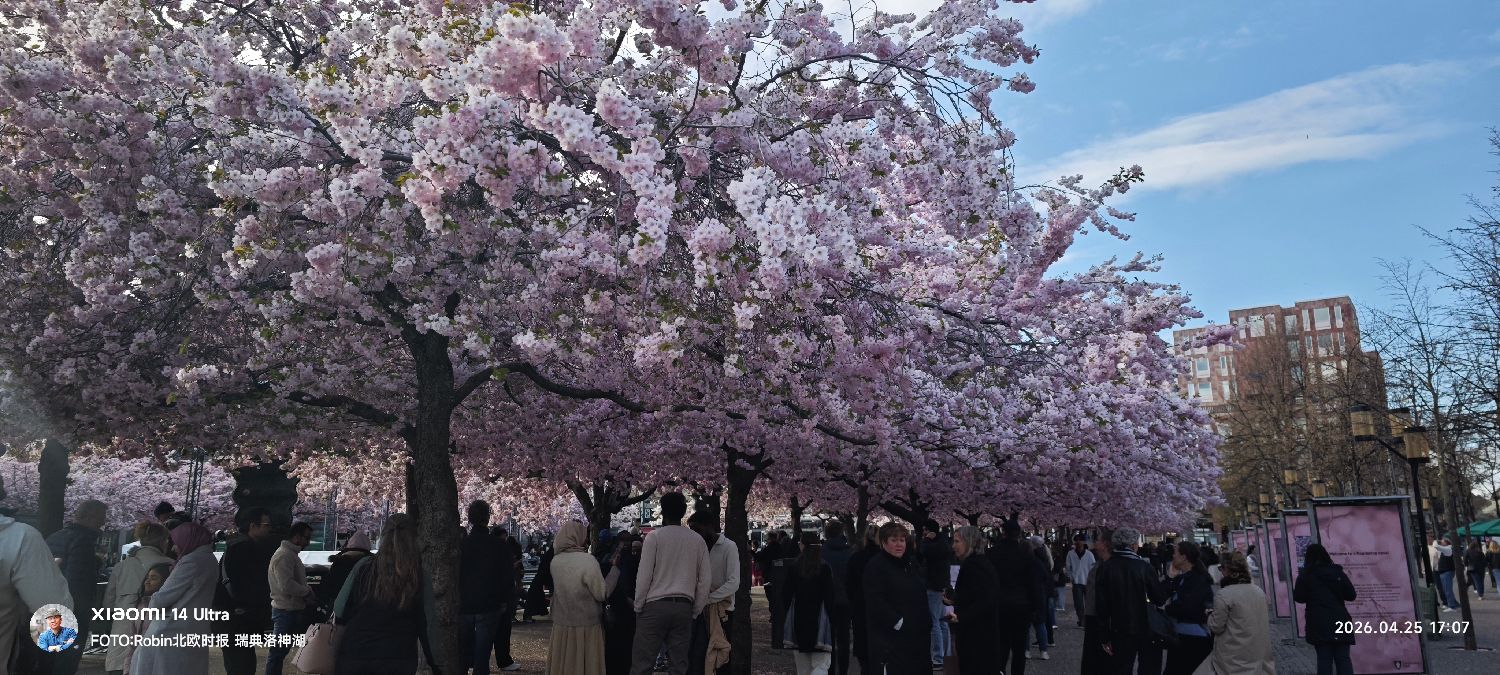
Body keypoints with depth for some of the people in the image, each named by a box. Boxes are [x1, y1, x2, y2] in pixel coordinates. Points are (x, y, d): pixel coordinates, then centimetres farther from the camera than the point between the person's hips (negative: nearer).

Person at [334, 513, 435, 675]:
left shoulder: (364, 566, -3)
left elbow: (339, 613, 0)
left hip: (355, 652, 1)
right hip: (398, 661, -1)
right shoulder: (420, 575, -5)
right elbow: (428, 624, -5)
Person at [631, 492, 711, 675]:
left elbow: (644, 575, -7)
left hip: (656, 605, -3)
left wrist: (638, 606, 3)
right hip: (684, 607, 4)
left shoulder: (655, 536, -4)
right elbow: (705, 579, 7)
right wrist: (696, 611, 15)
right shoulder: (697, 540, 6)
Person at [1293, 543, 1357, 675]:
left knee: (1324, 659, 2)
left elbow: (1299, 598, -1)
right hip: (1339, 620, 2)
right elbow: (1351, 595, 6)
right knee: (1343, 658, 3)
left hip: (1320, 623, -2)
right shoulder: (1337, 572, 5)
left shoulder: (1305, 575, -1)